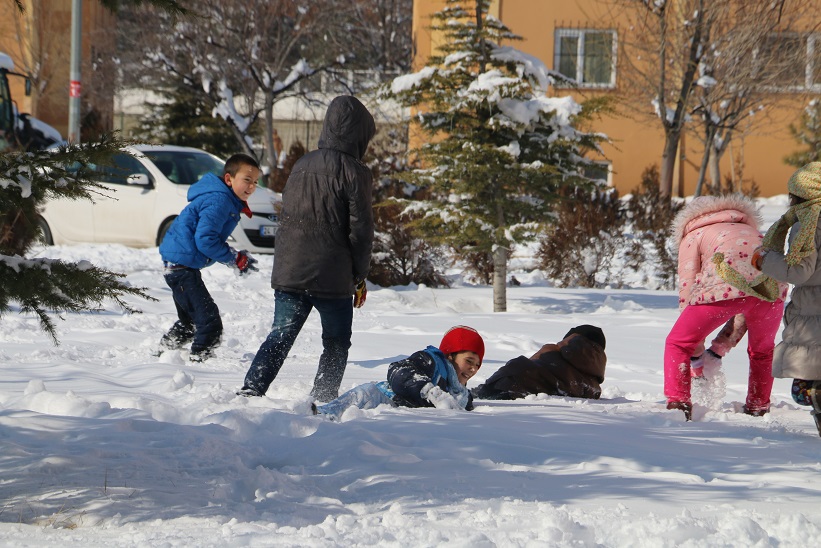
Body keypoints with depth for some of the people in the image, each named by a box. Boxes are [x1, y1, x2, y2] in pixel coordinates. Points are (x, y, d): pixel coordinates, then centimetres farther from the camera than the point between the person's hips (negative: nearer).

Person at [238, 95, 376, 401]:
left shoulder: (302, 165, 10)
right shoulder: (354, 172, -9)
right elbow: (360, 230, -9)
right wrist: (360, 277, 2)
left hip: (288, 273, 5)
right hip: (333, 279, -5)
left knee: (280, 336, 9)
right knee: (336, 343, 9)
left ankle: (250, 390, -5)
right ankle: (323, 399, 3)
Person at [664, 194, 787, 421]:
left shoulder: (694, 235, 28)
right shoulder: (750, 231, 41)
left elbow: (687, 291, 17)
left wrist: (697, 355, 21)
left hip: (725, 283, -4)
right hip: (772, 285, 4)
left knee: (677, 343, 13)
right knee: (762, 351, 31)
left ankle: (677, 402, -1)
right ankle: (758, 408, 30)